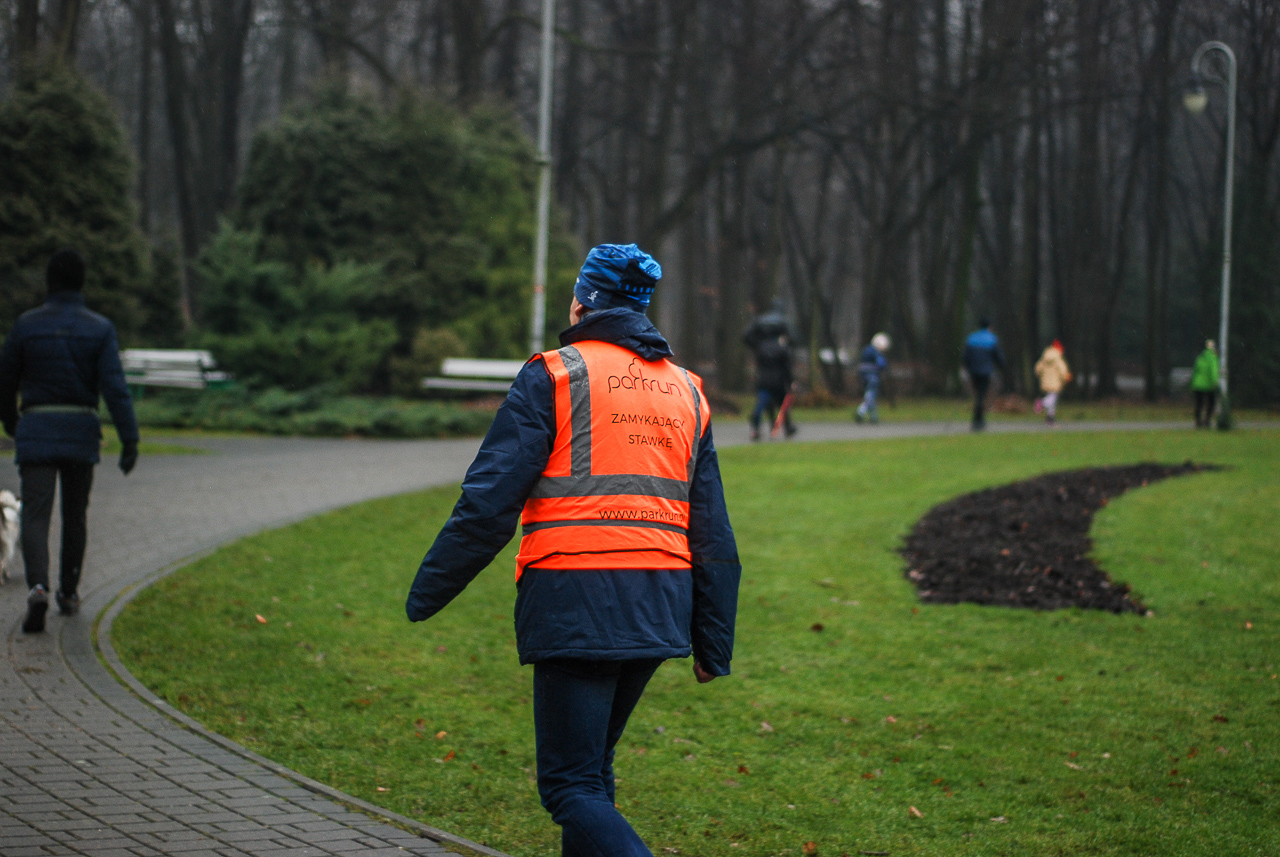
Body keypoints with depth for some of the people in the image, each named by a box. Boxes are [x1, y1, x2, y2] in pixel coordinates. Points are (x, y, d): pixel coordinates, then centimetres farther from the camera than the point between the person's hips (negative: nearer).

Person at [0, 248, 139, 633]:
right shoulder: (100, 329, -3)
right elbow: (115, 387, -12)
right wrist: (130, 440, -12)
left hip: (36, 432, -1)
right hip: (81, 431, 1)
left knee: (35, 516, -4)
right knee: (75, 514, 18)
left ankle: (38, 588, -27)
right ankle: (69, 593, 27)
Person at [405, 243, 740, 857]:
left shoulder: (553, 376, -1)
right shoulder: (686, 392, 16)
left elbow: (490, 500, -8)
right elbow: (712, 534, 15)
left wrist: (428, 593, 2)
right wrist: (713, 644, 19)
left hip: (576, 601, -6)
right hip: (660, 609, 6)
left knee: (571, 785, -5)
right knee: (592, 766, 20)